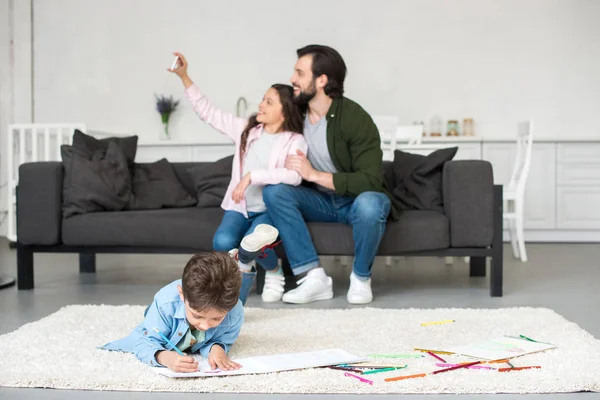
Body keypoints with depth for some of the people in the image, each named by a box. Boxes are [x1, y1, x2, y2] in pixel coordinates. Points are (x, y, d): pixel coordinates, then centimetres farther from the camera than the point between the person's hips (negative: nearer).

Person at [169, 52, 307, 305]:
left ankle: (273, 273, 6)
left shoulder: (294, 141, -7)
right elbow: (208, 113, 8)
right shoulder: (246, 129, 6)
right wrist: (184, 77, 1)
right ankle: (246, 265, 11)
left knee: (250, 246, -31)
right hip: (239, 207, 4)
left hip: (270, 210, -3)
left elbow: (294, 176, -25)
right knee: (222, 242, -26)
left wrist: (252, 176, -28)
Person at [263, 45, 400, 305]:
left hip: (357, 199, -5)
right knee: (274, 190, -22)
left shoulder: (355, 118, -22)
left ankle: (361, 278, -11)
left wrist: (314, 174, -32)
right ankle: (314, 278, -25)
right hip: (320, 201, 5)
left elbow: (370, 181, -27)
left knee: (369, 204, -39)